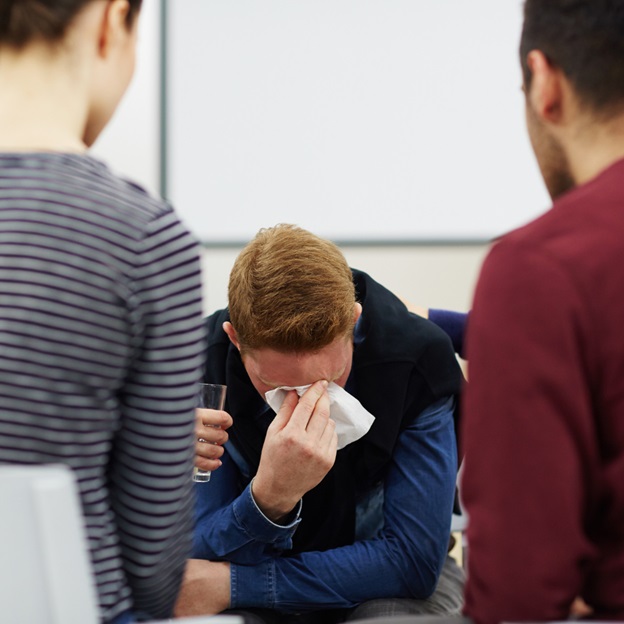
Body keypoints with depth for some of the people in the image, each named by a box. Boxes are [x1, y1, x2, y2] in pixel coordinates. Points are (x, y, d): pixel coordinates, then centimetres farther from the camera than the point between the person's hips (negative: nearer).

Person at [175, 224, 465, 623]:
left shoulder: (418, 357, -23)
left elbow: (415, 561, -21)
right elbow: (204, 561, -16)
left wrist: (232, 585, -24)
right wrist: (269, 498, -39)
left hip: (383, 587, 0)